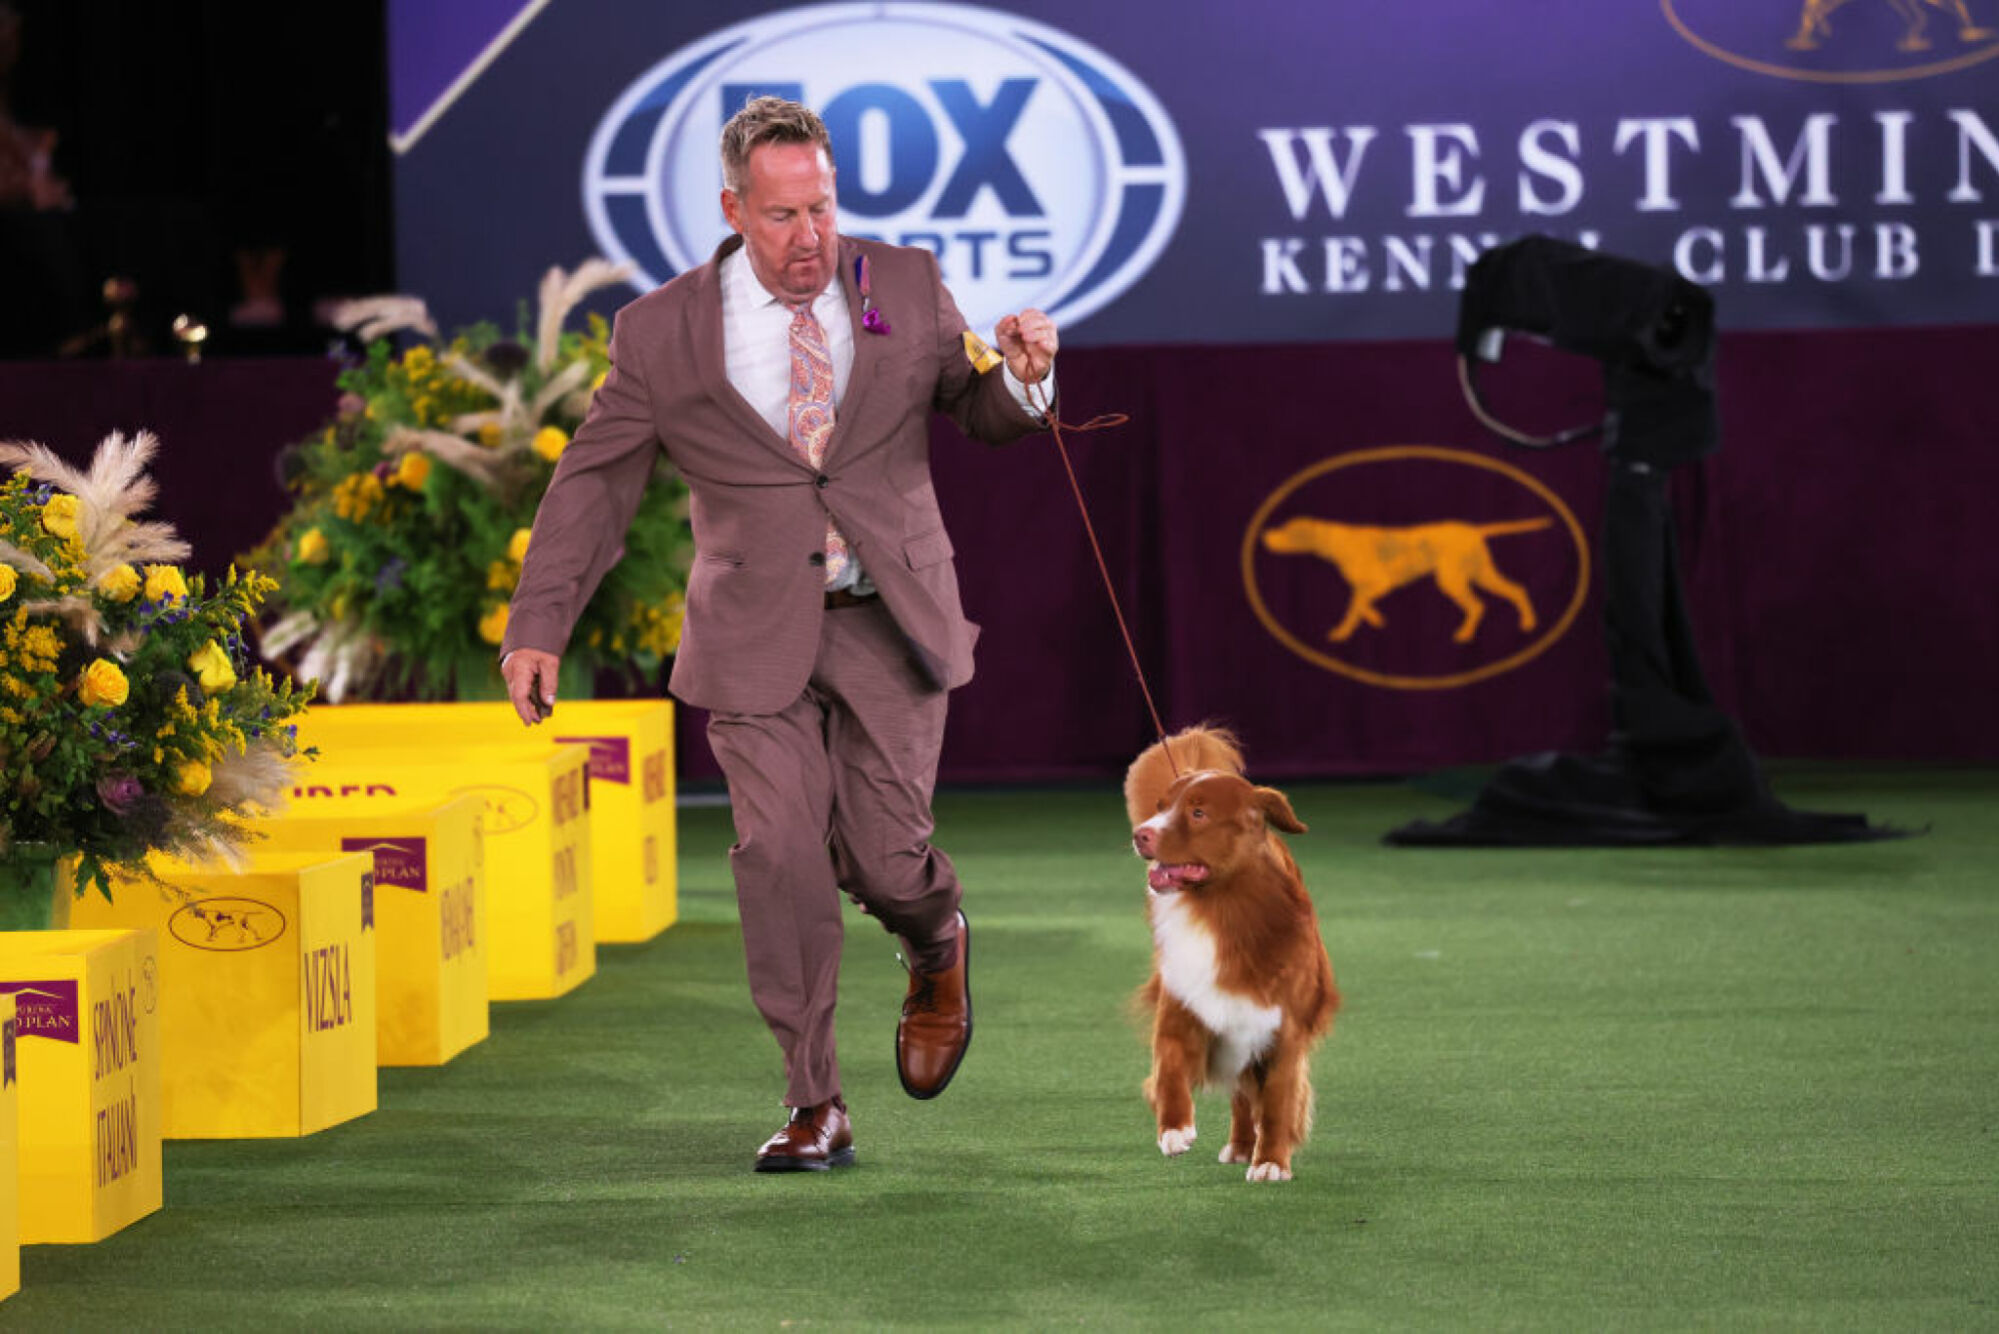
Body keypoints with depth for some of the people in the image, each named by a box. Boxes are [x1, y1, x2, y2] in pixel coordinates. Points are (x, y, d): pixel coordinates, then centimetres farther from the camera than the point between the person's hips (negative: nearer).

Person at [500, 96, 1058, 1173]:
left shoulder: (907, 288, 1)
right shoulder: (662, 333, -3)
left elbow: (982, 417, 12)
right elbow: (593, 484, 1)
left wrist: (1021, 376, -12)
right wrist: (537, 628, -7)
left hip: (891, 625, 0)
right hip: (757, 634, 0)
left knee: (881, 855, -3)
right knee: (780, 859, -9)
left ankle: (937, 949, 35)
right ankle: (815, 1110, 2)